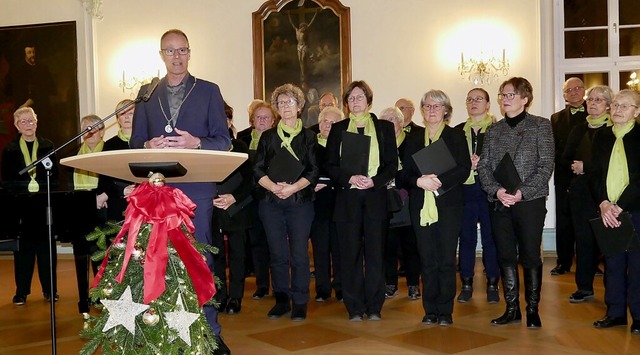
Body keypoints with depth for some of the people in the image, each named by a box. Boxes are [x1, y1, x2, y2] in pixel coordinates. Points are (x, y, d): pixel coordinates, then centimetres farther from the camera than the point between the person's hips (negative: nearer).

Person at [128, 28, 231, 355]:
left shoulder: (209, 91, 7)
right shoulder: (147, 93, 14)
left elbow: (223, 140, 3)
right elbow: (135, 142, 11)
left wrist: (195, 142, -16)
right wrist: (150, 146, -11)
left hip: (196, 185, -2)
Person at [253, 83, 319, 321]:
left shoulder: (308, 136, 8)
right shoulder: (268, 136, 12)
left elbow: (313, 171, 0)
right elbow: (258, 169, 5)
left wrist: (293, 187, -14)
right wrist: (273, 187, -13)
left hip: (300, 201, -1)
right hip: (271, 202, 2)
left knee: (299, 254, -3)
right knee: (277, 254, 4)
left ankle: (300, 303, 6)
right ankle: (281, 301, 13)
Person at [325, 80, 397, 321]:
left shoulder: (385, 128, 10)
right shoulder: (338, 129, 11)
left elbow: (392, 164, 5)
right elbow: (330, 165, 6)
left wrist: (374, 181, -12)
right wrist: (351, 178, -12)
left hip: (376, 196, 0)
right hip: (347, 197, 1)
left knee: (375, 252, 1)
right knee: (350, 253, 1)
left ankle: (374, 307, 10)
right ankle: (355, 308, 9)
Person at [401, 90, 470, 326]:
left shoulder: (456, 136, 5)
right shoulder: (413, 139, 15)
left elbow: (464, 170, -4)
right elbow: (406, 173, 9)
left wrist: (439, 181, -18)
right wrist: (419, 181, -13)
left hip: (448, 204, -2)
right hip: (421, 205, 3)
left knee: (446, 259, -2)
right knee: (427, 259, 4)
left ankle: (445, 311, 5)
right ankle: (430, 310, 11)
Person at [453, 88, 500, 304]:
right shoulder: (458, 131, 12)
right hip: (464, 190, 3)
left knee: (490, 238, 2)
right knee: (466, 238, 6)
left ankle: (492, 285, 13)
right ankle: (466, 284, 15)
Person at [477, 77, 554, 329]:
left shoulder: (541, 126, 0)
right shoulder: (494, 130, 12)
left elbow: (546, 166, -7)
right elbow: (483, 166, 7)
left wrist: (522, 192, -16)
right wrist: (496, 190, -11)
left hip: (530, 202, -4)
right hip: (500, 203, 4)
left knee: (530, 257, 1)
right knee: (505, 257, 7)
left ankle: (532, 309, 13)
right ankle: (512, 309, 17)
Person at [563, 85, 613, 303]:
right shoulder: (579, 130, 14)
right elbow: (565, 159, 16)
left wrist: (586, 167, -11)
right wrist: (574, 166, -3)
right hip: (581, 192, 4)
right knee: (583, 238, 4)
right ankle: (584, 287, 12)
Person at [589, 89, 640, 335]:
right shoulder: (602, 136, 11)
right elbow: (594, 174, 7)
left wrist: (619, 206, -16)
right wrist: (603, 204, -8)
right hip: (607, 211, 4)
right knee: (612, 262, 8)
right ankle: (615, 312, 18)